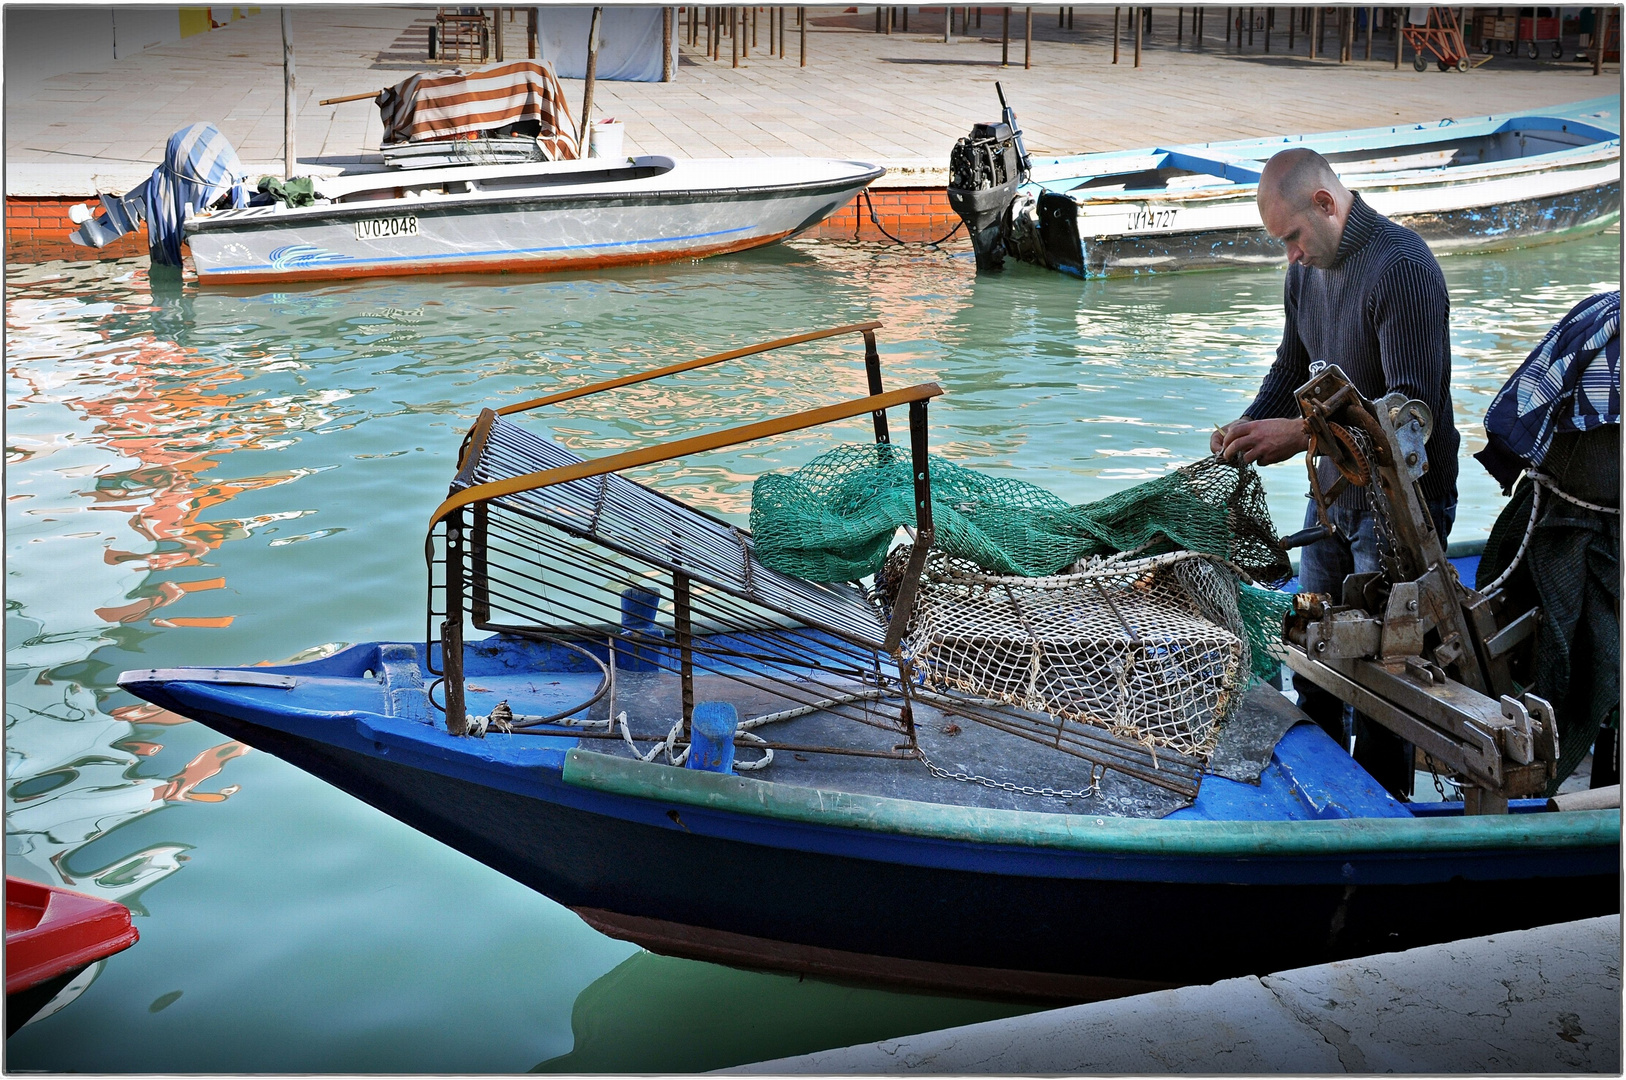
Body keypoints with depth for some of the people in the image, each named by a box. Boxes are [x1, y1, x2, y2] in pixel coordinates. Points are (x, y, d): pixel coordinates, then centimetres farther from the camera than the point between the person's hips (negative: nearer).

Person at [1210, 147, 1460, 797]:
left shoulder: (1401, 266, -22)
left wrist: (1301, 433, -29)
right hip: (1335, 490, 8)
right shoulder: (1307, 270, 5)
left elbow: (1416, 406, -26)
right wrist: (1252, 426, -3)